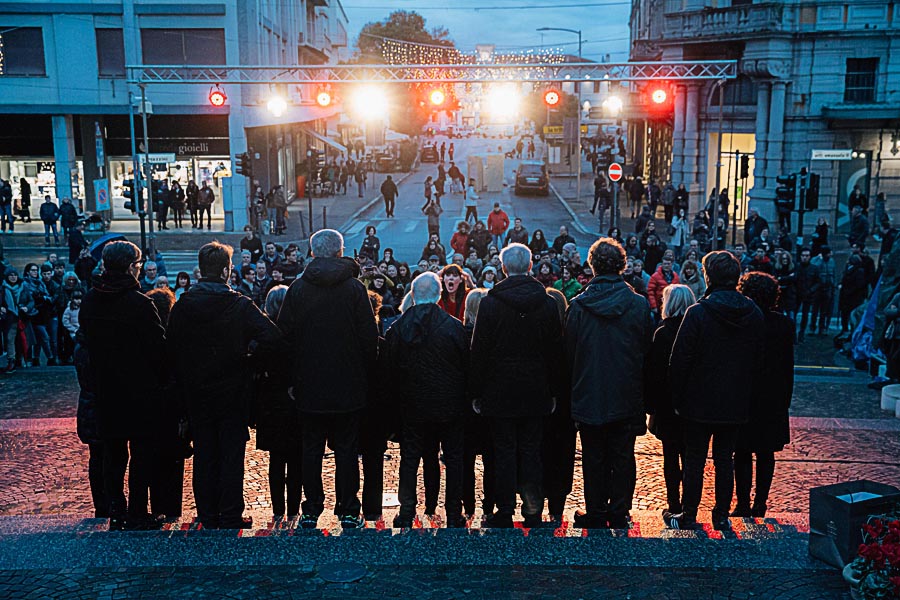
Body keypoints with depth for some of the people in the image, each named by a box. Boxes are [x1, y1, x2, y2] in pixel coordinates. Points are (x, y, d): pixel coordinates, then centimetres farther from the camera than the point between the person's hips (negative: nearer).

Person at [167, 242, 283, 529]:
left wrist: (182, 387, 10)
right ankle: (231, 517, 9)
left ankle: (207, 516, 18)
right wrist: (249, 351, -4)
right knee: (231, 454, 5)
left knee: (203, 454, 12)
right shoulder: (239, 305, -12)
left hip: (196, 394, 3)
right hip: (232, 392, -3)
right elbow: (273, 338, -22)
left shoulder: (182, 306, -1)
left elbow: (172, 353, 2)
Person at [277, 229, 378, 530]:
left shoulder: (297, 288, -2)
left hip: (309, 386, 1)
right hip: (348, 386, -1)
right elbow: (370, 337, -6)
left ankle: (311, 510, 17)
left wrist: (291, 380, 6)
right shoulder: (354, 288, -6)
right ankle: (348, 511, 11)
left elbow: (285, 335, -1)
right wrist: (366, 375, 4)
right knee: (346, 449, 7)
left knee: (311, 449, 11)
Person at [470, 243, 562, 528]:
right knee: (531, 451, 10)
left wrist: (476, 392, 1)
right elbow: (555, 351, 4)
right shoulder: (547, 303, 0)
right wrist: (553, 391, 12)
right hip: (535, 392, 3)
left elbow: (479, 351, -6)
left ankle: (504, 513, 9)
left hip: (500, 391, -2)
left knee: (504, 452, 4)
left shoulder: (490, 303, -8)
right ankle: (533, 512, 15)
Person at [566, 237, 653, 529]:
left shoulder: (578, 305, -9)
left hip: (589, 395, 0)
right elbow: (647, 349, 0)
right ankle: (619, 513, 17)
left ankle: (596, 513, 18)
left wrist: (576, 387, 12)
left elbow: (568, 353, -2)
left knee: (593, 457, 11)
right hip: (626, 396, 1)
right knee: (622, 458, 11)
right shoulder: (639, 304, -7)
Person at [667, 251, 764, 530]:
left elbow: (680, 361, -13)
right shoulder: (755, 315, 0)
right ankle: (722, 515, 21)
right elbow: (759, 363, 6)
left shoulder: (697, 313, -15)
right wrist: (752, 399, 14)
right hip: (736, 404, 4)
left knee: (694, 460, 7)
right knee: (725, 459, 14)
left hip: (700, 403, -4)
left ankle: (688, 516, 15)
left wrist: (677, 398, -3)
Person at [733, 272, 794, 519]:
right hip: (774, 400, 4)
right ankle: (760, 504, 19)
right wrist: (785, 400, 15)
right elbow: (789, 366, 6)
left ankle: (743, 505, 8)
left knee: (743, 454, 6)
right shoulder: (785, 324, -1)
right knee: (766, 454, 13)